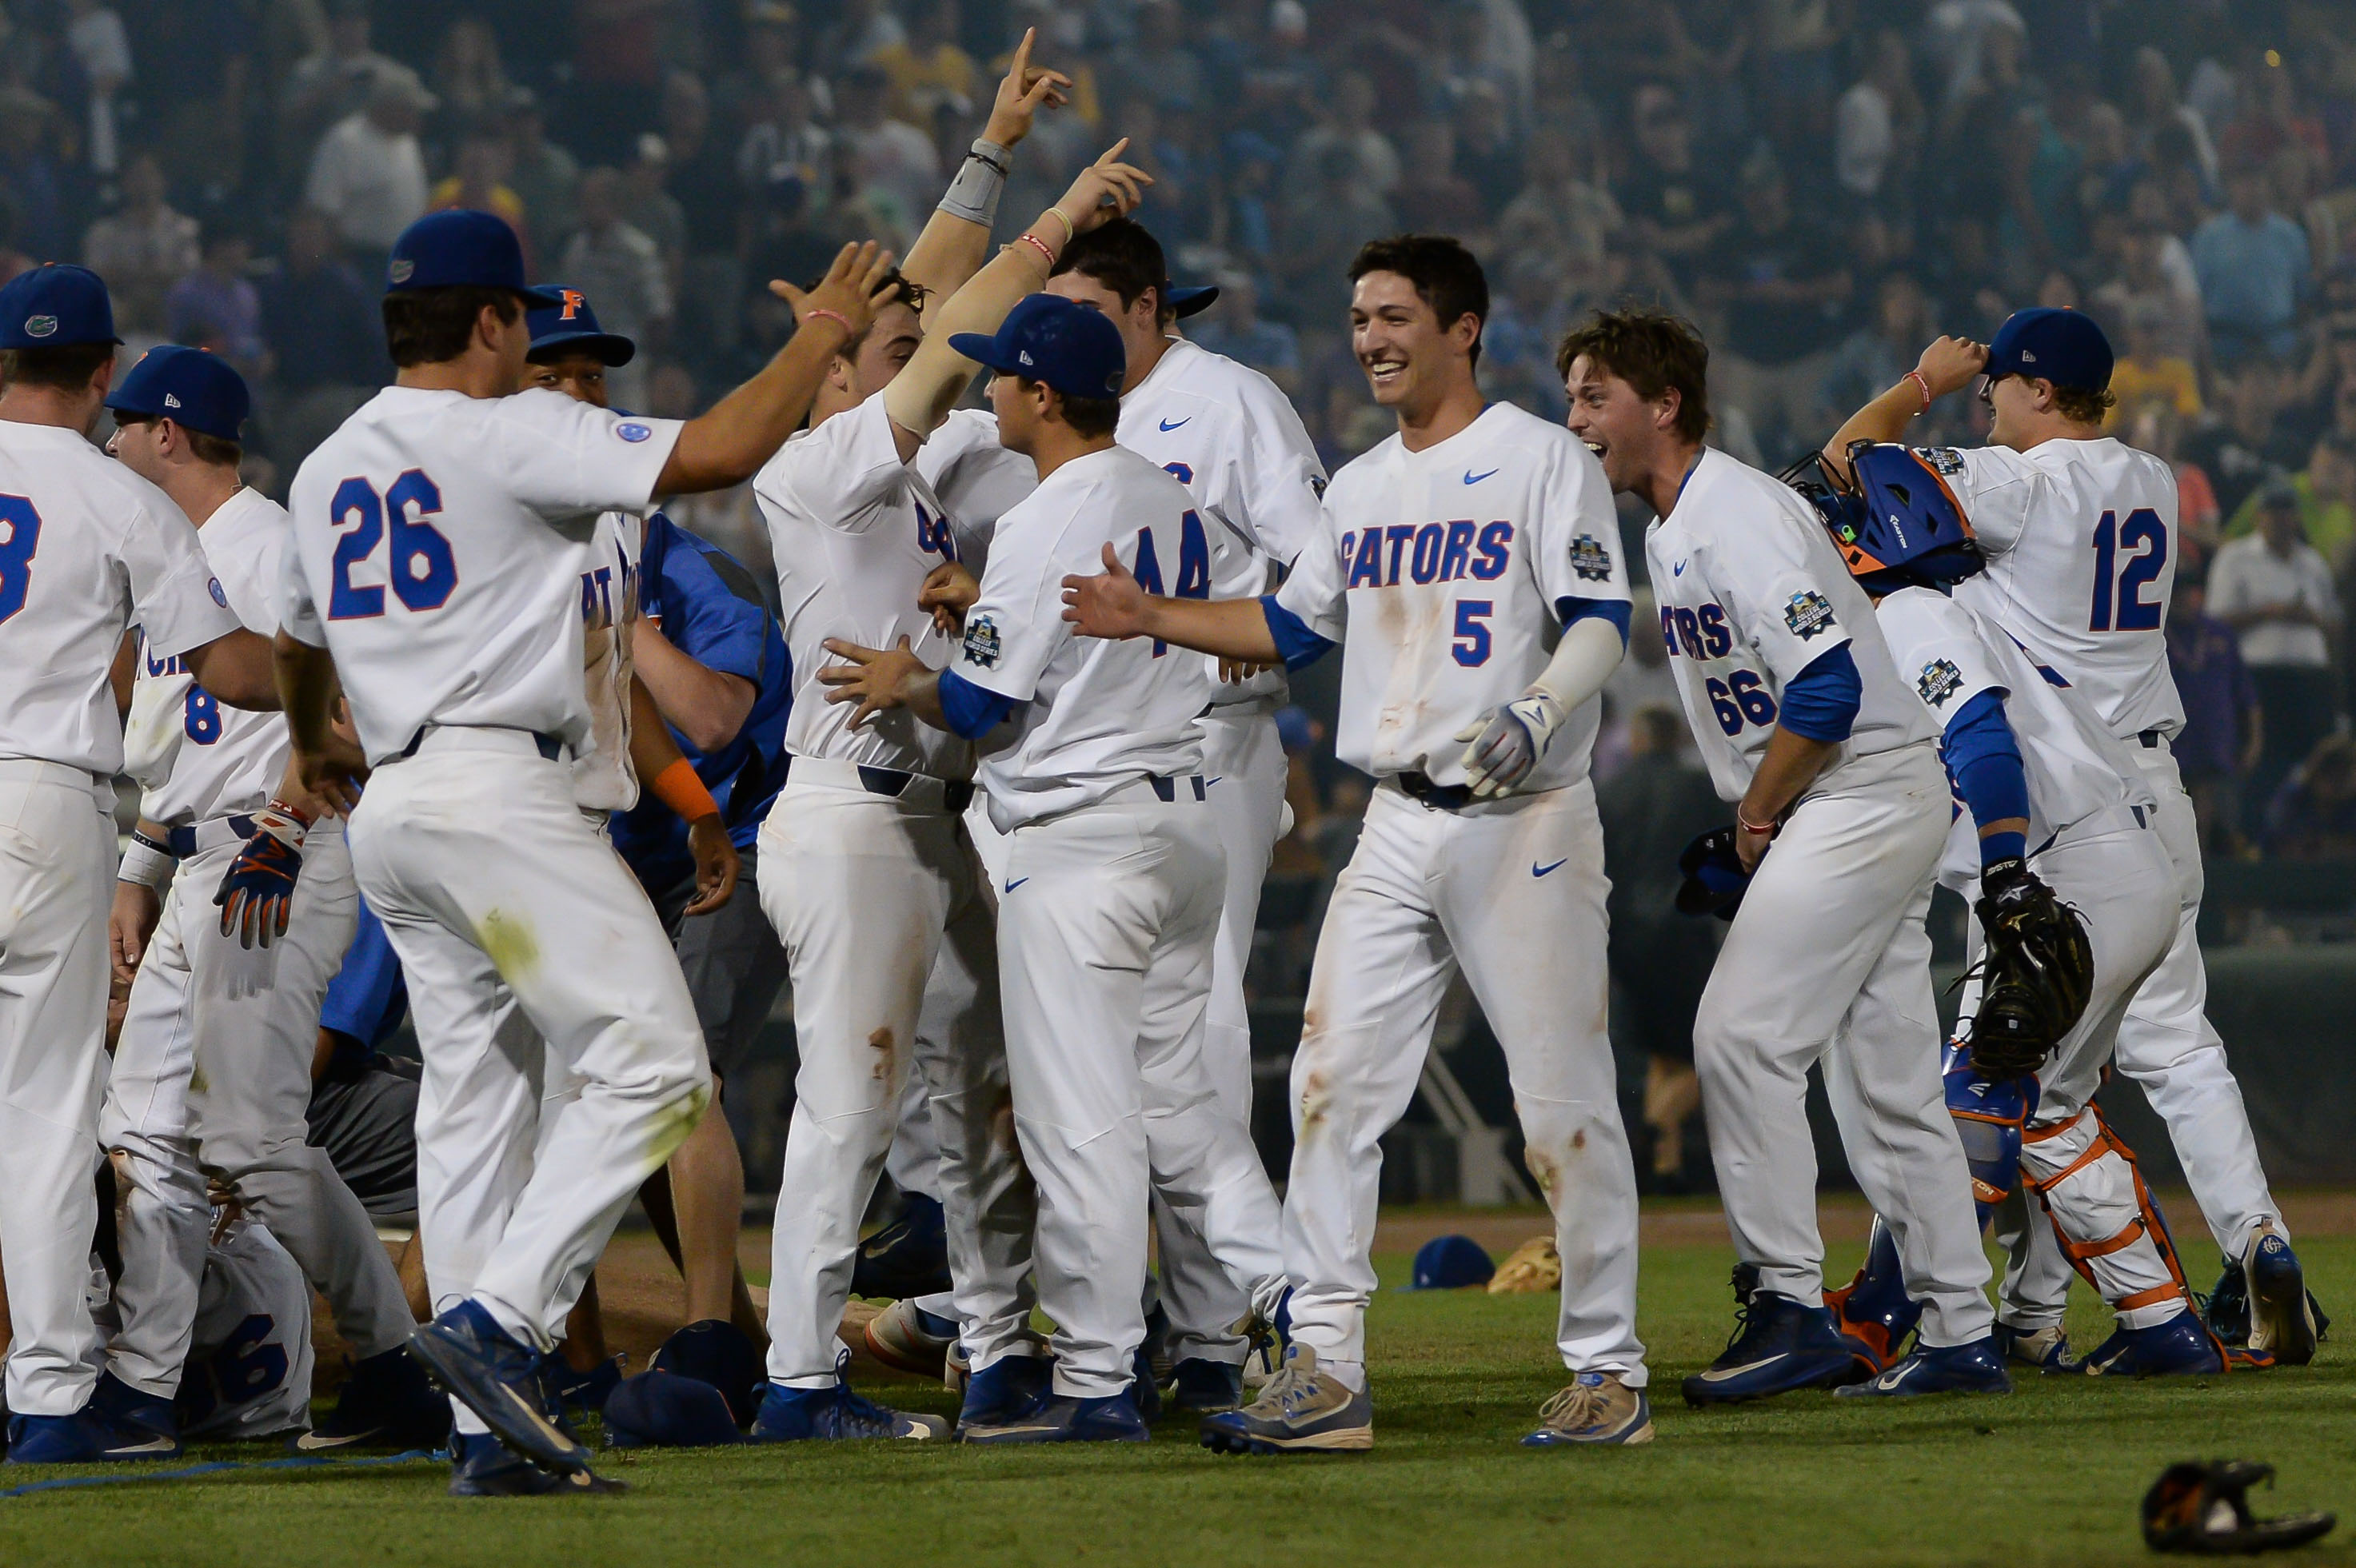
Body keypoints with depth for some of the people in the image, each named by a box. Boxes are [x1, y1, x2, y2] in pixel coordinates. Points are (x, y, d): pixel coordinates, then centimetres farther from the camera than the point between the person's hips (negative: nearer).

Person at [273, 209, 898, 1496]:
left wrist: (312, 750, 55)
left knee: (472, 1098, 9)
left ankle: (493, 1433, 6)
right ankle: (495, 1319, -22)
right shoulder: (510, 436, -7)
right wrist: (820, 335, 0)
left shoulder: (327, 471, 18)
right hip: (495, 789, -9)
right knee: (650, 1061, -10)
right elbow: (716, 453, -15)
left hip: (389, 807, 9)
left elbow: (295, 643, 34)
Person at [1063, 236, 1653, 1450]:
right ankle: (1325, 1373, -2)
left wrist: (1537, 714, -30)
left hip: (1524, 824, -7)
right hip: (1397, 828, 7)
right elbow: (1293, 627, 25)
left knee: (1563, 1102, -5)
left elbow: (1600, 624, -12)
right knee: (1331, 1082, -2)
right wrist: (1158, 617, 14)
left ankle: (1609, 1373, 4)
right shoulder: (1360, 489, 17)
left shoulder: (1543, 461, -4)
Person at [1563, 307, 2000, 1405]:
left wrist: (1756, 816, -13)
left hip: (1863, 793, -10)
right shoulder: (1668, 533, 16)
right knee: (1886, 1075, 10)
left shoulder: (1735, 514, -16)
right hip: (1867, 813, 10)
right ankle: (1960, 1337, 12)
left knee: (1742, 1034, -14)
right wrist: (1755, 822, 12)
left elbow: (1827, 684, -25)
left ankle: (1790, 1307, -12)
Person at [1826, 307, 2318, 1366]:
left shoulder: (2023, 485, -12)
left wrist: (1927, 381, 6)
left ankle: (2038, 1314, -2)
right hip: (2149, 786, 7)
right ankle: (2255, 1237, -9)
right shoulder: (2154, 485, 10)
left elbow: (1851, 458, -10)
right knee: (2173, 1042, 9)